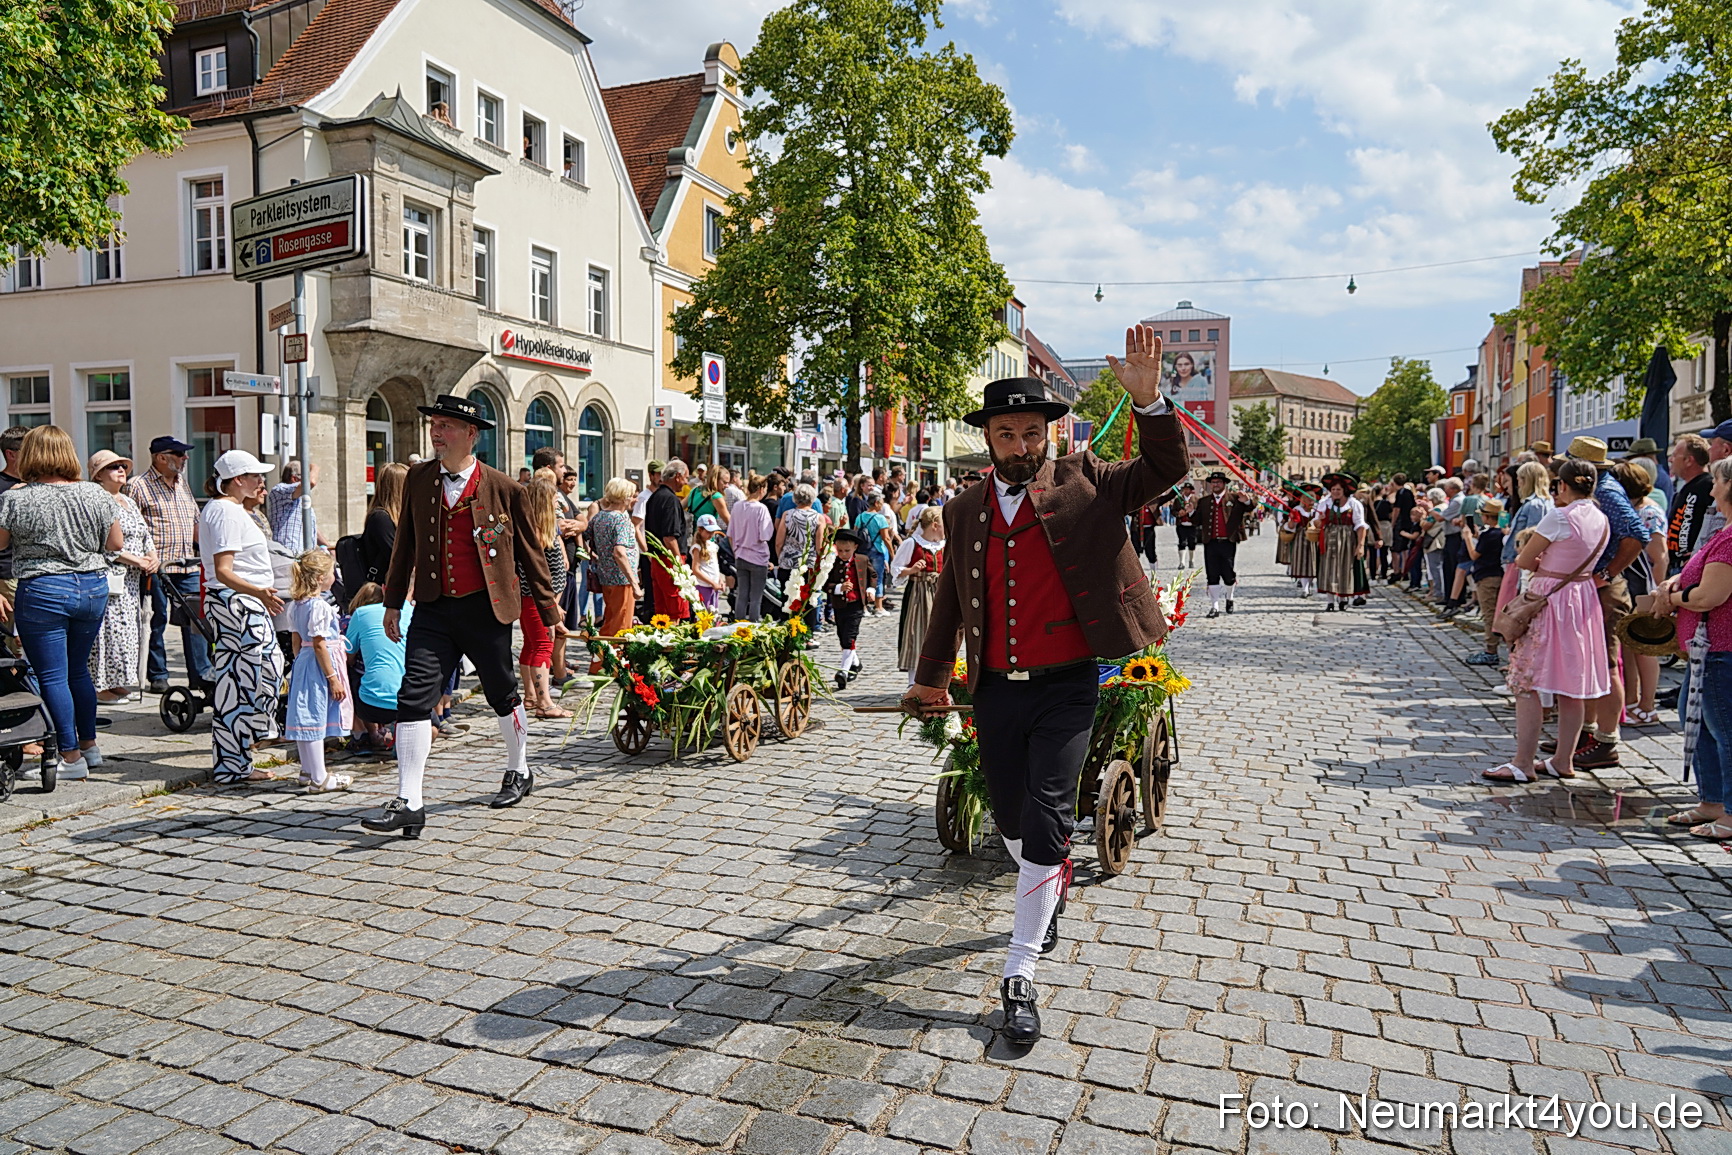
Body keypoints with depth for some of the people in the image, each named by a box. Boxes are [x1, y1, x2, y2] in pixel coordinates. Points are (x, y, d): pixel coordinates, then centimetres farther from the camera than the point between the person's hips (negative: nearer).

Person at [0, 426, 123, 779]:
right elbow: (116, 543, 7)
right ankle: (89, 746, 25)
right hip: (93, 588, 5)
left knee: (52, 676, 3)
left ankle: (71, 757, 5)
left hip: (42, 591, -4)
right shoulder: (97, 495, -1)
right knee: (78, 670, 19)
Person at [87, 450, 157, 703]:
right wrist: (136, 560, -17)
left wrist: (152, 555, 2)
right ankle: (101, 685, -2)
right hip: (108, 578, -8)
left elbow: (145, 534, 23)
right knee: (109, 629, -8)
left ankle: (117, 682, 16)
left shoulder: (128, 501, 20)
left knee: (126, 629, 9)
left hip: (132, 581, 9)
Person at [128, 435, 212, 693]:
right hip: (157, 566, -6)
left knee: (195, 618, 5)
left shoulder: (182, 483, 18)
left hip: (188, 565, 6)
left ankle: (201, 673, 11)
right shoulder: (138, 486, -3)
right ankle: (157, 676, 11)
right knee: (157, 621, 2)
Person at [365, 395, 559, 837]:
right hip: (433, 608, 3)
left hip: (485, 609, -2)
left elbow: (530, 552, 2)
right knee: (414, 696, -8)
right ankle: (408, 803, -5)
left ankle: (519, 772, 37)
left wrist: (549, 607, 4)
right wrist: (393, 602, 15)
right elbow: (405, 543, 15)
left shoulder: (505, 490, -5)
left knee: (502, 696, 13)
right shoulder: (417, 480, 6)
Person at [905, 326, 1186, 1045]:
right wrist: (929, 678, 17)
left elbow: (1165, 471, -9)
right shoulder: (965, 511, 8)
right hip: (997, 691, 4)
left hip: (1065, 689, -4)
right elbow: (949, 603, 16)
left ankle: (1019, 977, 1)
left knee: (1045, 823, -9)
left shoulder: (1083, 484, 0)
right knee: (1012, 821, 16)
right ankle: (1052, 888, 49)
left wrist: (1148, 399, -25)